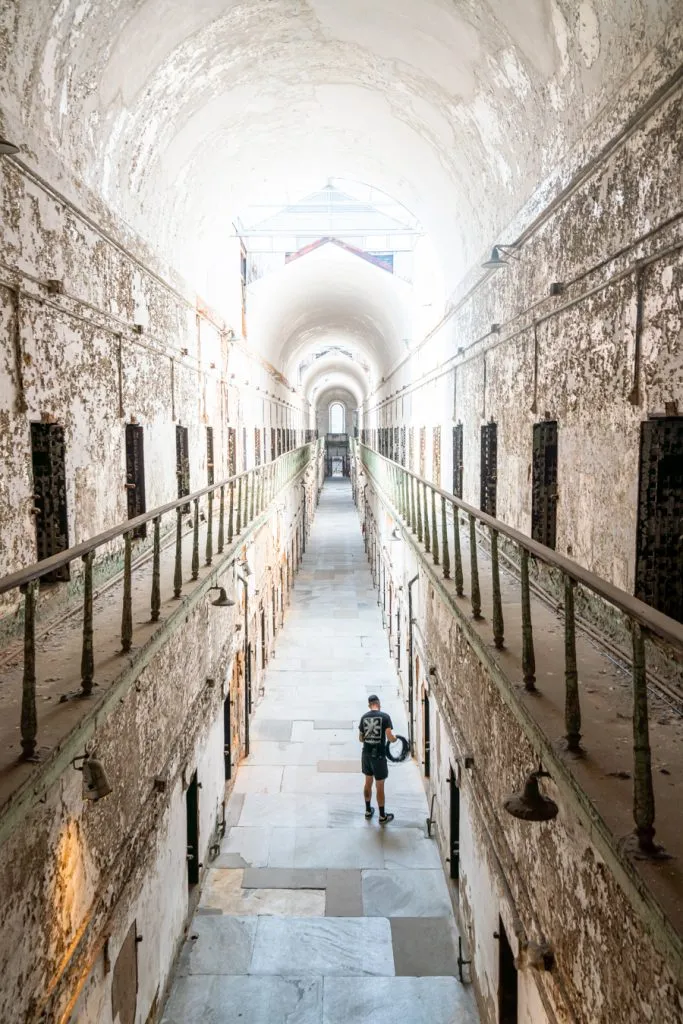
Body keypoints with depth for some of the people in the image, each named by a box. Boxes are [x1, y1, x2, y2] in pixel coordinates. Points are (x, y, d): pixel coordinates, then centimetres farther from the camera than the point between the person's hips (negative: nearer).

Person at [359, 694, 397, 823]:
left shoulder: (364, 717, 2)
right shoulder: (384, 716, -13)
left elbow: (361, 738, 10)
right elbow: (390, 737, -18)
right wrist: (395, 738, 4)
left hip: (366, 754, 5)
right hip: (379, 755, -5)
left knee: (368, 782, 20)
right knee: (380, 786, 5)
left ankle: (368, 810, 33)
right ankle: (382, 816, 15)